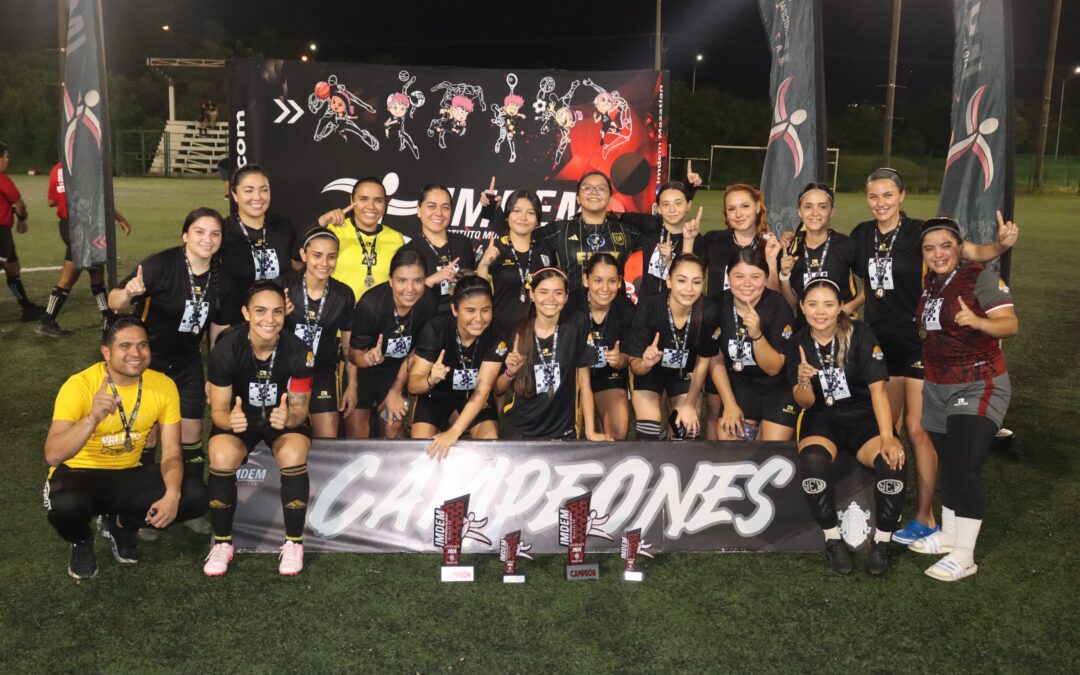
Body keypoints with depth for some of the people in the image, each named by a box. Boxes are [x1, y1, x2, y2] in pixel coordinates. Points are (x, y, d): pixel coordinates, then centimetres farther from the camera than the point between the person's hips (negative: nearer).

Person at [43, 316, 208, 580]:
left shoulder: (164, 385, -11)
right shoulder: (80, 385, -21)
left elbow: (171, 453, -9)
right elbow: (53, 456, -30)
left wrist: (172, 495, -27)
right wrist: (92, 419, -47)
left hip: (128, 475, 4)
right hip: (79, 474, -3)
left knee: (195, 496, -18)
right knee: (66, 506, -38)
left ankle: (121, 525, 10)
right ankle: (82, 542, 2)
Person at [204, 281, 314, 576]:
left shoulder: (298, 350, -22)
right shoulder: (226, 348, -22)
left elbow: (300, 408, -16)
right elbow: (218, 409, -16)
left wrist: (289, 417, -41)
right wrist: (230, 420, -40)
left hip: (285, 419, 0)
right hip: (239, 418, 1)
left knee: (293, 456, -32)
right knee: (221, 458, -30)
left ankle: (294, 543, -11)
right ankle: (222, 544, -8)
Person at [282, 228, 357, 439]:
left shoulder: (344, 294, -6)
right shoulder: (285, 286, -12)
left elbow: (349, 344, 5)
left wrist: (352, 386, 8)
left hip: (322, 371, 1)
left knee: (329, 441, 2)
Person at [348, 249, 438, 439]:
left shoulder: (430, 301, -24)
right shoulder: (371, 304, -33)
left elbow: (415, 352, -9)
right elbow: (354, 354, -20)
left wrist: (396, 391, -2)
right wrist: (367, 358, -43)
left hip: (397, 367, 3)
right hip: (363, 366, -2)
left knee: (393, 424, 3)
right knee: (358, 427, -1)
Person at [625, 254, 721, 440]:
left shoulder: (709, 311, -26)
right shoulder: (648, 308, -31)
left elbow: (703, 362, -10)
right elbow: (634, 366, -24)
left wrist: (690, 404, -4)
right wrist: (646, 363, -46)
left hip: (685, 373, 2)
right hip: (650, 372, -2)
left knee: (688, 431, -4)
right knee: (650, 434, -12)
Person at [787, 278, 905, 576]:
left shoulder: (859, 333, -9)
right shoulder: (797, 343, -2)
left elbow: (877, 387, -14)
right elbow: (805, 403, -4)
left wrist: (887, 437, -25)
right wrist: (804, 382, -28)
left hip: (863, 416, -1)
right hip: (822, 419, 1)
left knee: (892, 461, -31)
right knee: (812, 461, -33)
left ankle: (882, 541, -7)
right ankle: (833, 539, -11)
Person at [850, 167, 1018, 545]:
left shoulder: (920, 232, -10)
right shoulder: (862, 235, 4)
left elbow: (974, 252, -14)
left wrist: (1001, 244, -32)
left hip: (919, 344, -5)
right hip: (880, 343, 5)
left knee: (917, 428, -5)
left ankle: (926, 518, 6)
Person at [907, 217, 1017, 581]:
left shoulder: (981, 278, -11)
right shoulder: (929, 284, 9)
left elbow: (1010, 325, -21)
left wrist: (977, 321, -38)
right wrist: (923, 332, 7)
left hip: (979, 388, -7)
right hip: (937, 388, 7)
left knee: (966, 467, -10)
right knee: (949, 463, 13)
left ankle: (964, 555, -4)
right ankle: (948, 533, 26)